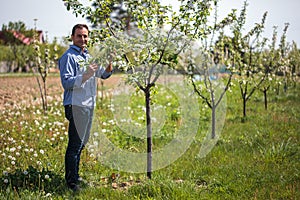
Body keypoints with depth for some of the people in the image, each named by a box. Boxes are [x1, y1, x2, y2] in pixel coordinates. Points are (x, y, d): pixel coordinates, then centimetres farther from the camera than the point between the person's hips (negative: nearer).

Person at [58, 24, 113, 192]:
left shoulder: (89, 56, 18)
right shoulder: (69, 57, -7)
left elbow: (104, 74, 23)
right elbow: (66, 83, -16)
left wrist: (109, 64, 3)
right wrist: (85, 75, -26)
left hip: (90, 104, 9)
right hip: (76, 105, -9)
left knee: (82, 142, 14)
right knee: (75, 144, -9)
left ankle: (75, 176, 24)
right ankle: (71, 181, -4)